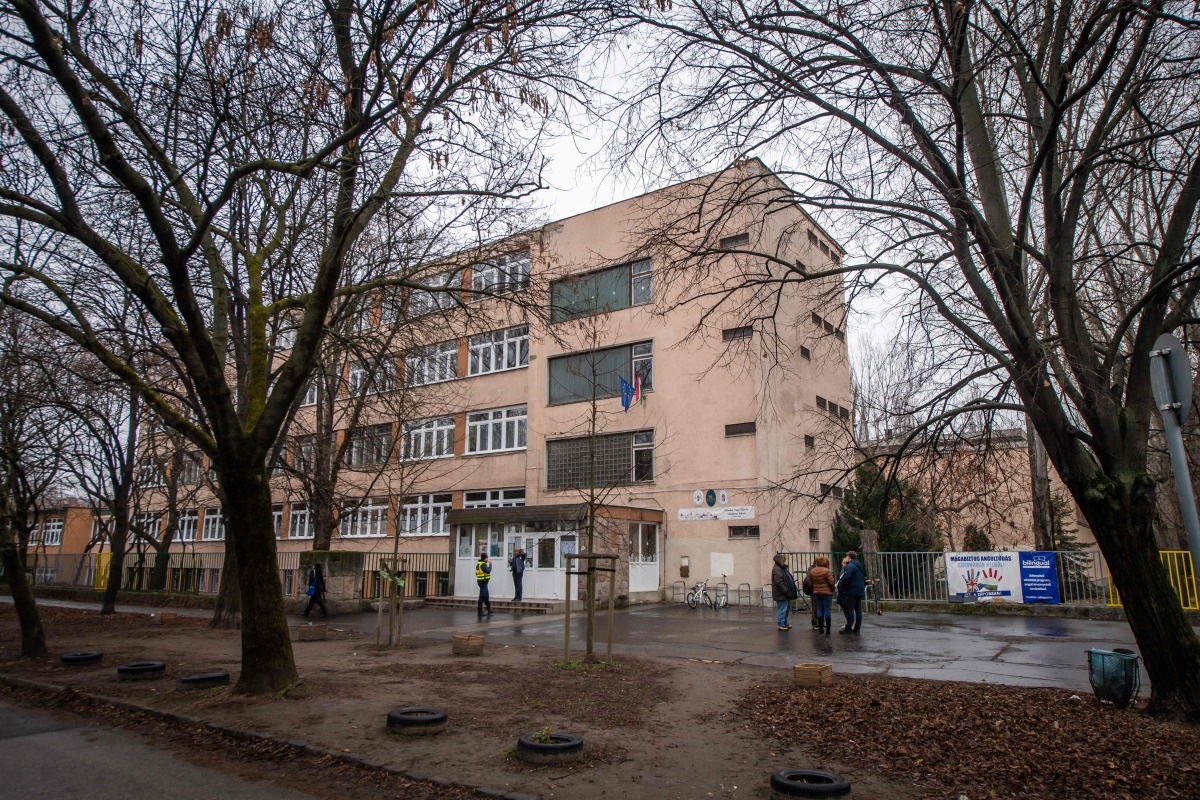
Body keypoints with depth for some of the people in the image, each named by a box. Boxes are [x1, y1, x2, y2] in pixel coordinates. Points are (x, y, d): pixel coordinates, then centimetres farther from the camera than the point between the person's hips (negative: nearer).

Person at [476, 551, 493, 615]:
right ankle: (480, 610, -2)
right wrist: (490, 565, -13)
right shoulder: (483, 564, -17)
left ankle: (489, 609, 28)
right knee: (482, 596, -5)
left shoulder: (479, 564, 13)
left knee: (486, 596, 18)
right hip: (483, 581, -11)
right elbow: (488, 571, -23)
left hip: (481, 581, 11)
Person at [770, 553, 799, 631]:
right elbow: (779, 582, -23)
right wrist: (786, 591, -20)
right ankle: (781, 625, -1)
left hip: (785, 594, 11)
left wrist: (788, 591, 14)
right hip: (781, 594, -11)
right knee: (782, 609, -6)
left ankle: (785, 623, 25)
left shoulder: (782, 568, 18)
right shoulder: (776, 569, -16)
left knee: (787, 608, 16)